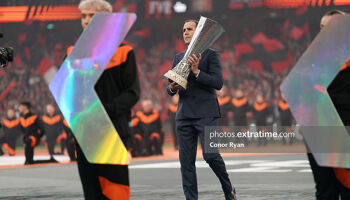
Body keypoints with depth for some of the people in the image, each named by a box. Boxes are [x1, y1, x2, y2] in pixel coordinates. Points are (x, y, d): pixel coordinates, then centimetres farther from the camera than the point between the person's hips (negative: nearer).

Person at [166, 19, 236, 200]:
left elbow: (218, 83, -8)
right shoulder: (178, 58, 18)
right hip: (184, 115, 5)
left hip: (205, 113, -5)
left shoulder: (210, 55, 2)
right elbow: (170, 89, 20)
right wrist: (172, 87, -3)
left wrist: (197, 71, -17)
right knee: (186, 161, 1)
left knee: (210, 156, -13)